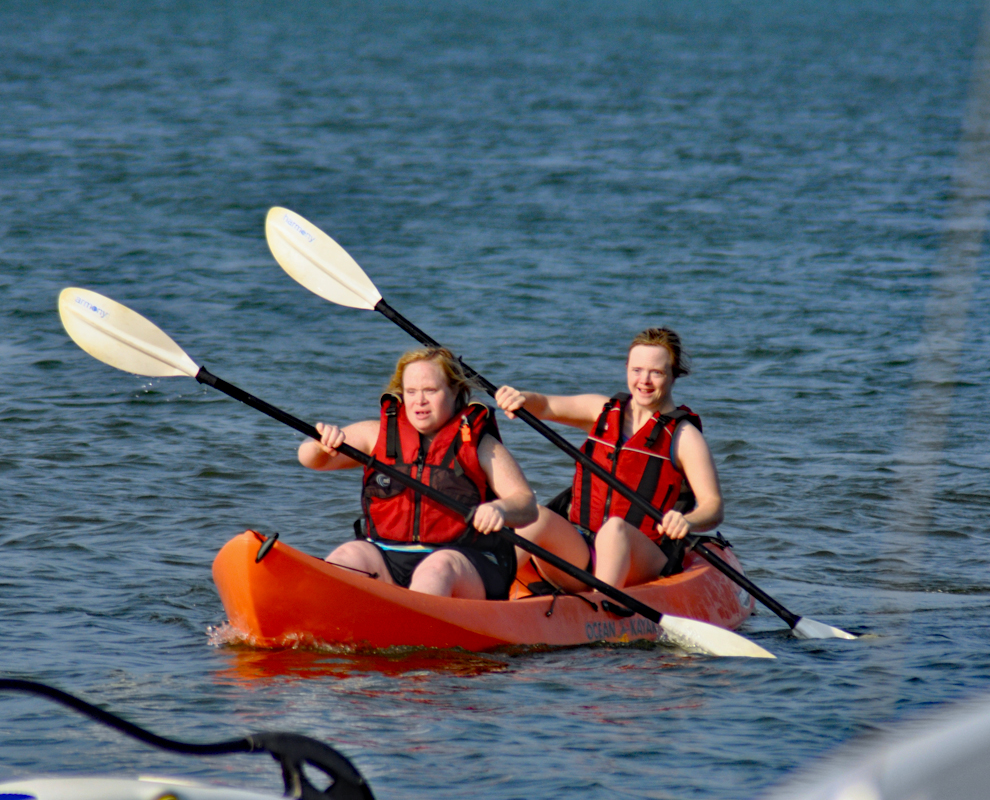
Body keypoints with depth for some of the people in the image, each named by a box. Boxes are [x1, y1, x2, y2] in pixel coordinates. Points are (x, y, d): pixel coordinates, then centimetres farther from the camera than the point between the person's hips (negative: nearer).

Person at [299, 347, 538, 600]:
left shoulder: (481, 446, 8)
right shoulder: (378, 434, 14)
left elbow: (527, 505, -2)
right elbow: (309, 458, 8)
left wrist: (499, 510, -27)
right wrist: (322, 445, -18)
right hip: (387, 556, 3)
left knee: (438, 569, -35)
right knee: (348, 556, -26)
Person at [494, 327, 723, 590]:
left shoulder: (684, 437, 1)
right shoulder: (603, 411, 16)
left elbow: (713, 507, -8)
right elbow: (544, 406, 7)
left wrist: (687, 522, -32)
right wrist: (520, 398, -18)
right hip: (579, 554, 4)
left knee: (615, 529, -36)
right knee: (535, 516, -24)